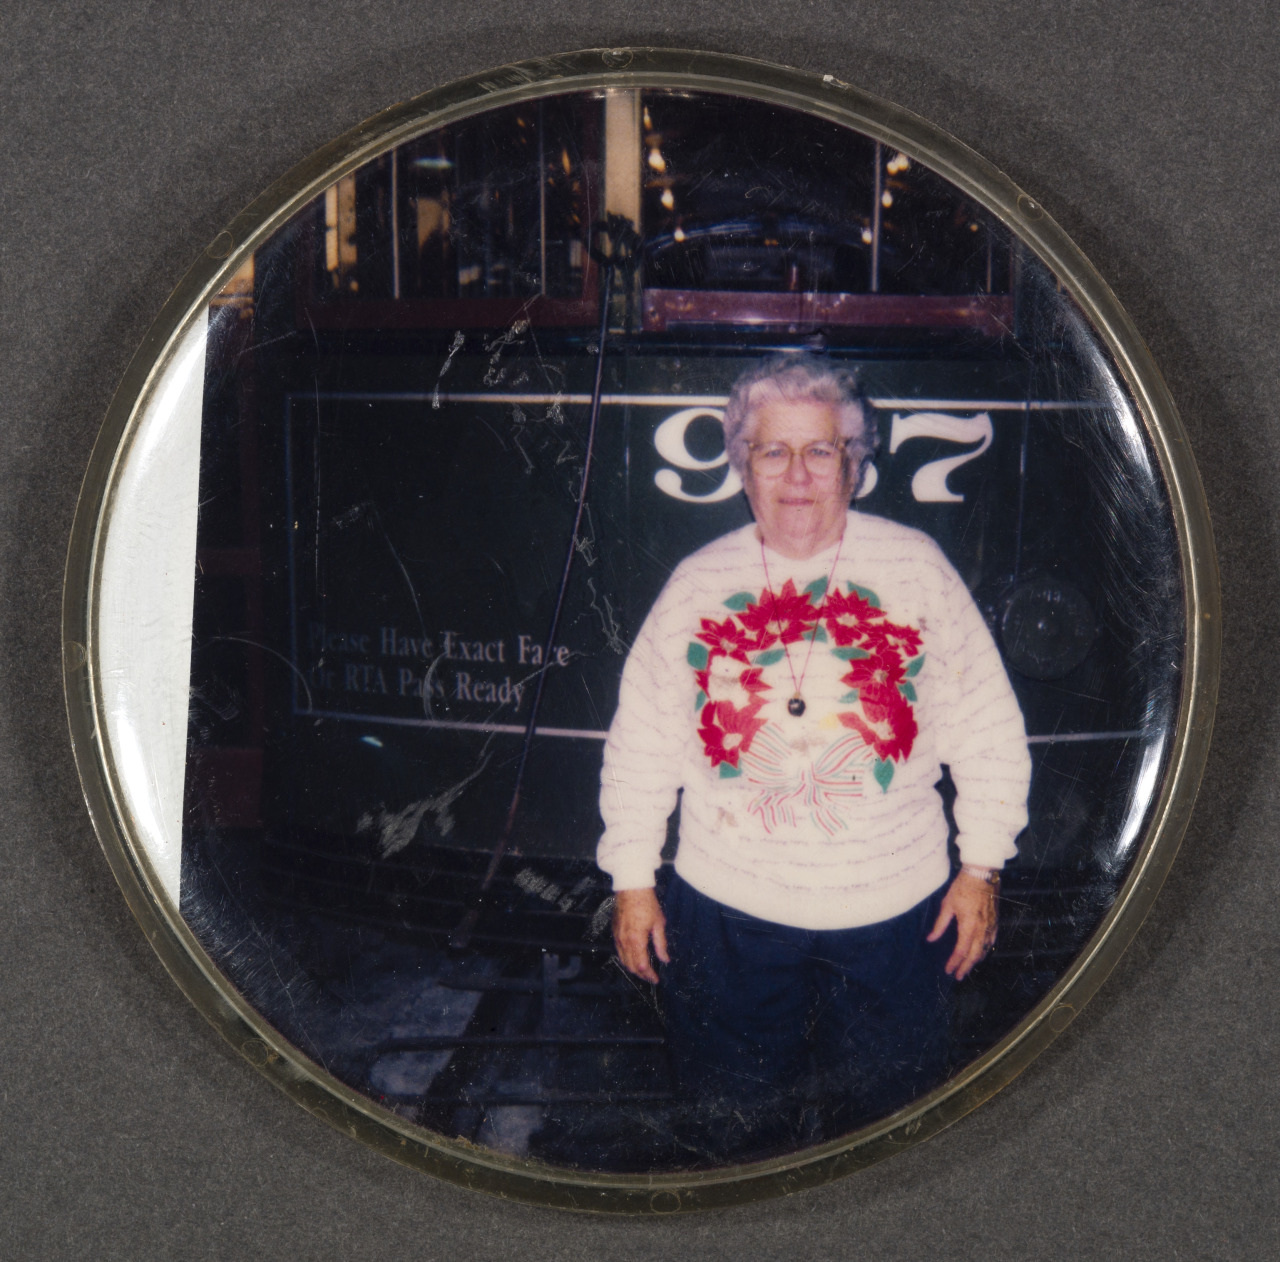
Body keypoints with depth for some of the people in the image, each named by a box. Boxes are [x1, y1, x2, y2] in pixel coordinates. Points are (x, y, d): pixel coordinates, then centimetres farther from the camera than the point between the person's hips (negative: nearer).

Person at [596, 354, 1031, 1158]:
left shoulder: (916, 569, -2)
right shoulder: (699, 584, 1)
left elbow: (987, 728, 2)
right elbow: (643, 741, 6)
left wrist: (981, 867, -1)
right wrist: (632, 880, 4)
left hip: (893, 910, 0)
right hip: (728, 910, 1)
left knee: (881, 1129, 14)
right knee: (745, 1124, 16)